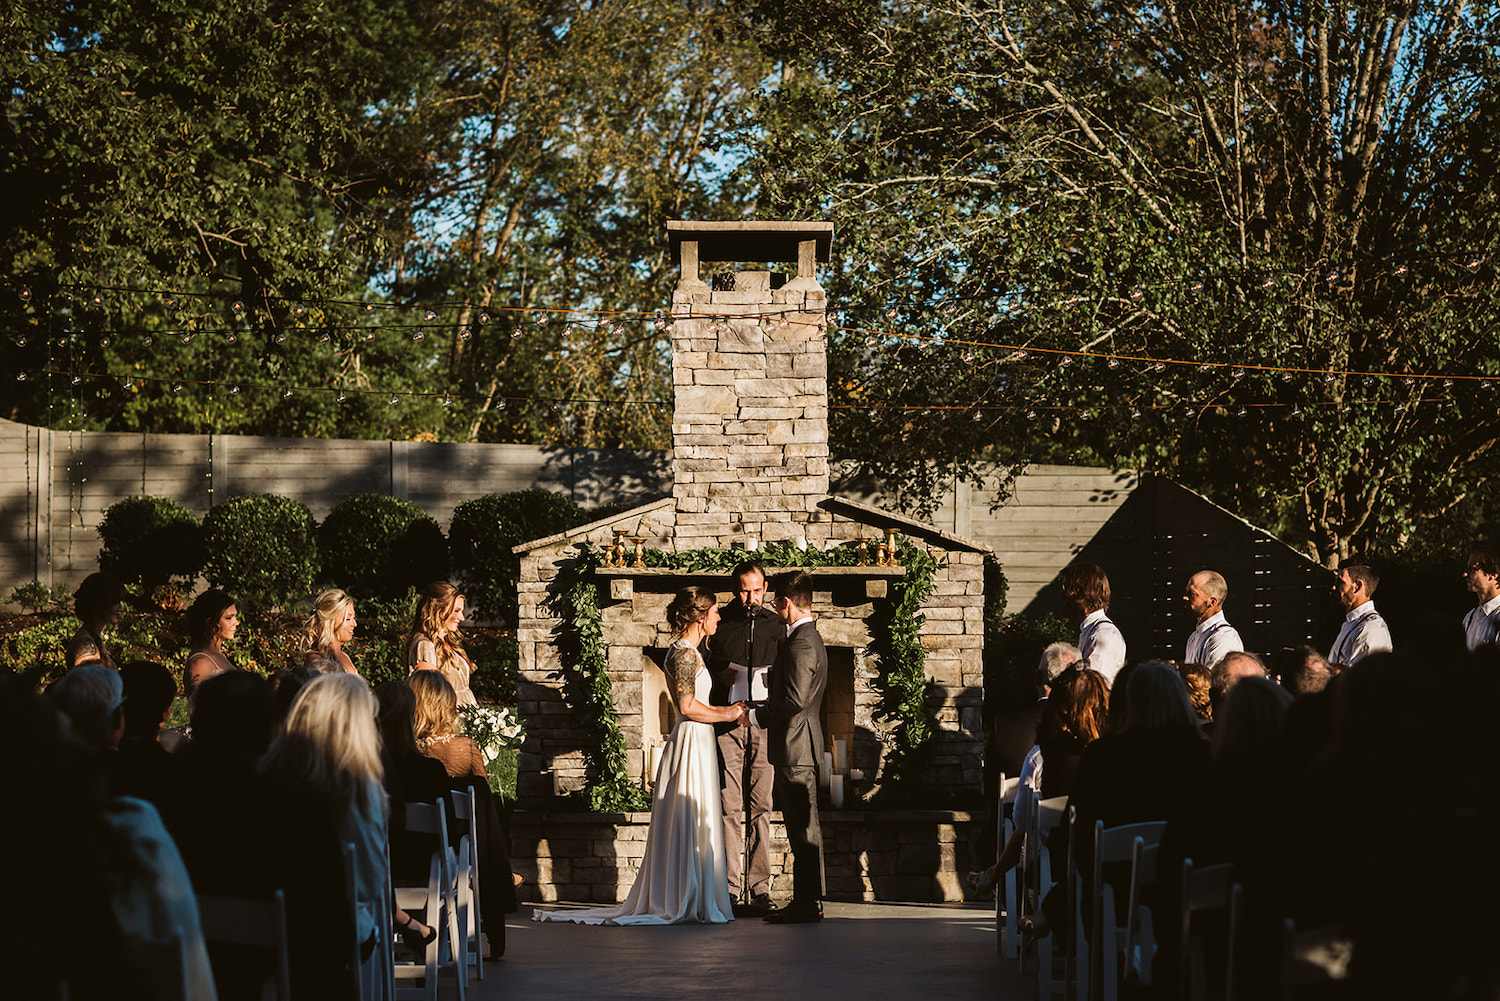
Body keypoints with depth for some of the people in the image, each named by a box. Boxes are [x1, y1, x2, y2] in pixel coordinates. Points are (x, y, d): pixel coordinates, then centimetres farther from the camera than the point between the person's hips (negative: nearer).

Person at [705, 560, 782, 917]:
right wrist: (723, 677, -4)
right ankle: (730, 891, -4)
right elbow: (702, 672, 12)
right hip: (727, 723, -1)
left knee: (761, 807, 1)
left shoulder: (775, 625, 12)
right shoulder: (719, 624, 7)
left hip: (765, 723, 1)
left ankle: (759, 891, 3)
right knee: (729, 808, -4)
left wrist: (769, 681, 0)